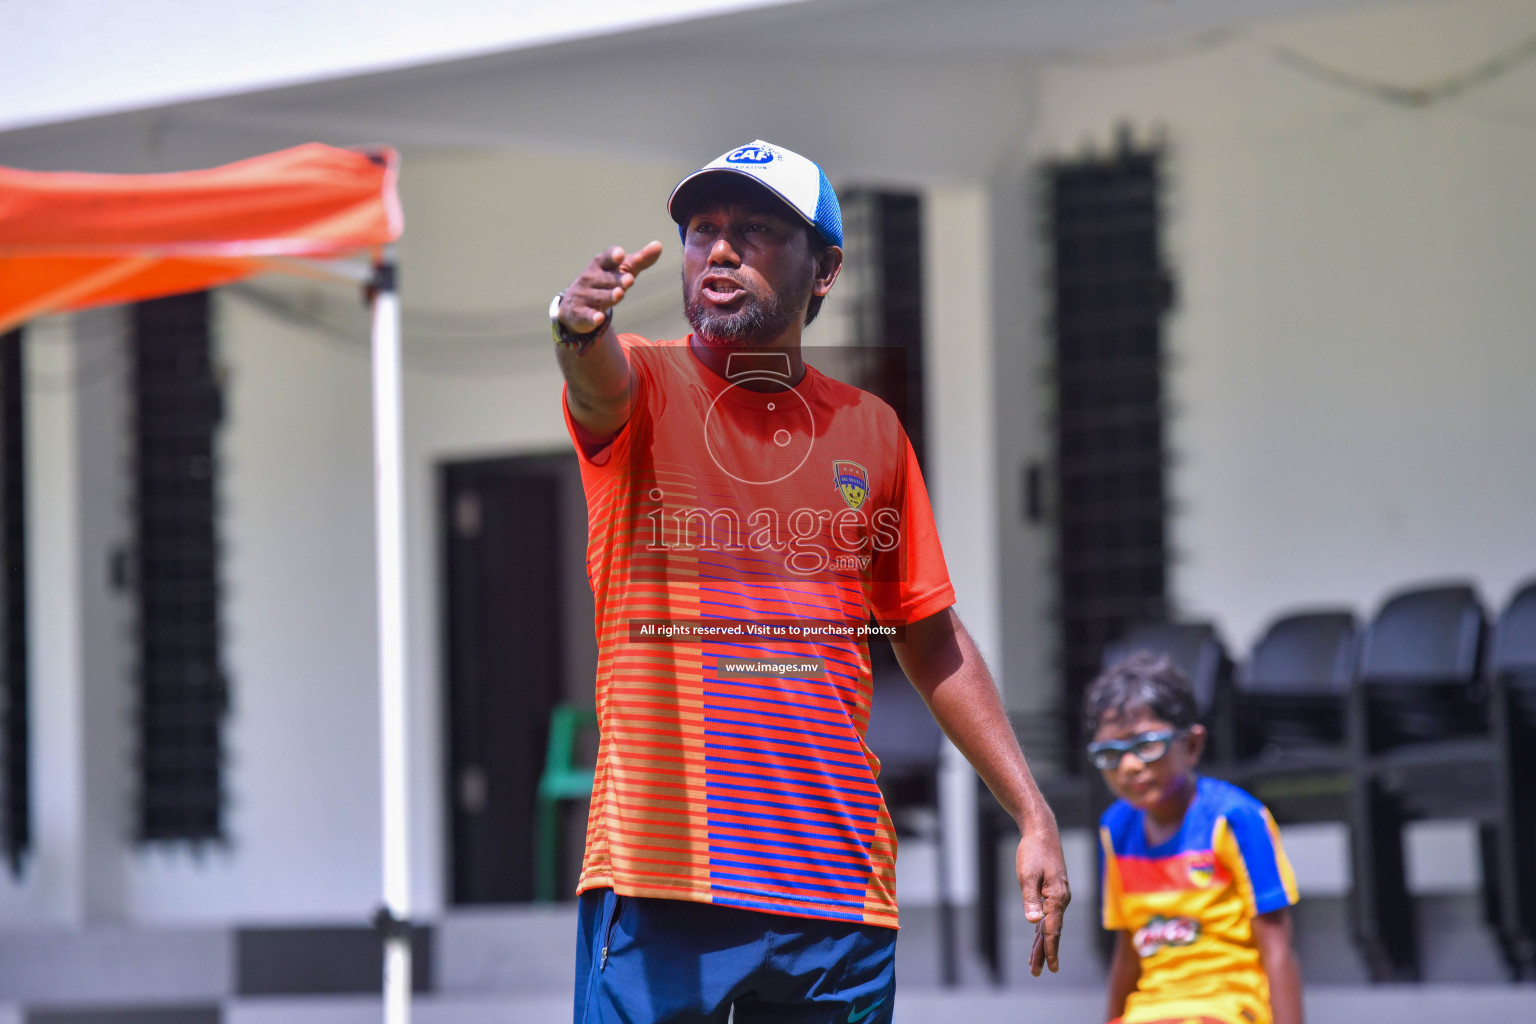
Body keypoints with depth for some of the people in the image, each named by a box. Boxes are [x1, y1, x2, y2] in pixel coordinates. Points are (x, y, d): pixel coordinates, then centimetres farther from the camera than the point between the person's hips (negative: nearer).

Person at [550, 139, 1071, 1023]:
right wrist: (581, 327, -47)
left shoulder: (871, 429, 12)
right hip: (658, 876, -3)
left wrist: (1033, 815, 13)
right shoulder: (644, 385, 3)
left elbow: (932, 640, 17)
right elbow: (601, 381, -23)